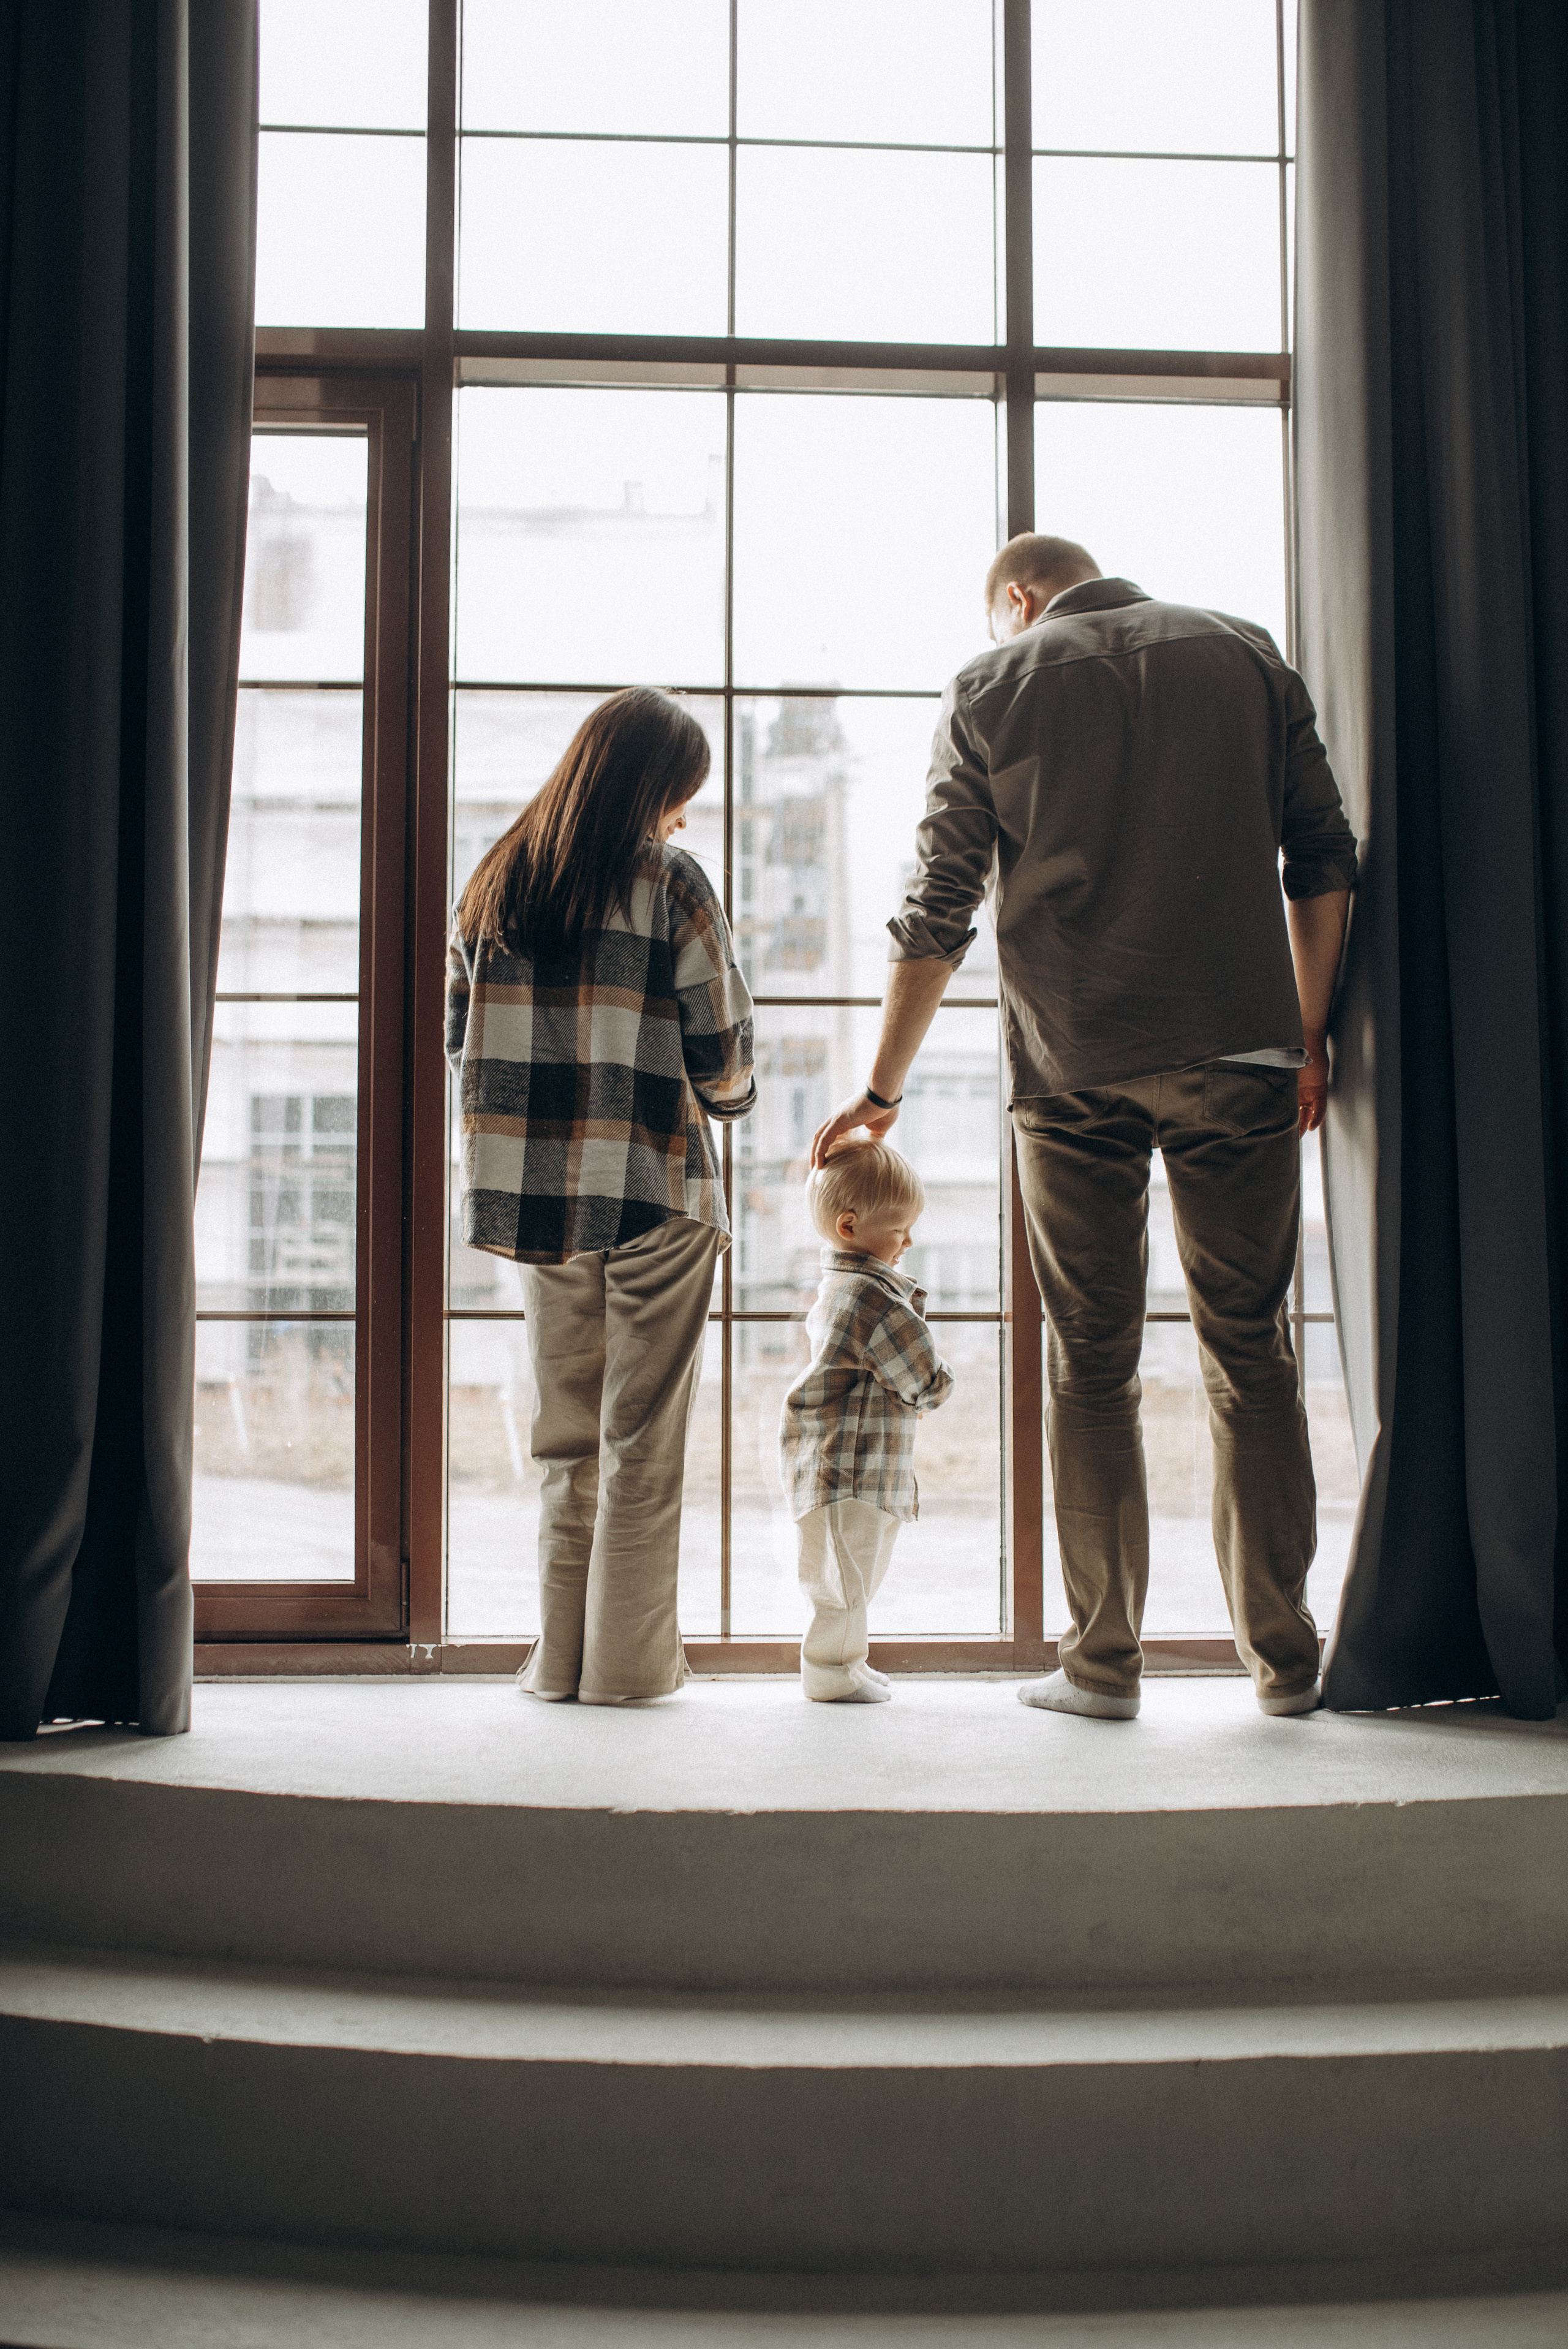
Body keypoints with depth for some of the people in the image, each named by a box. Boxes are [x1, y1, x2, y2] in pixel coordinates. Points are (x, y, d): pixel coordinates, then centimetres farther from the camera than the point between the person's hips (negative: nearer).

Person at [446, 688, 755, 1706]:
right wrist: (730, 1094, 15)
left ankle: (562, 1657, 17)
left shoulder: (494, 882, 8)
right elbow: (722, 1054, -7)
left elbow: (461, 1040, 10)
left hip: (538, 1193, 5)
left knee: (567, 1437, 14)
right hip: (656, 1191, -4)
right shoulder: (672, 884, -7)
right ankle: (630, 1661, 9)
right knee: (643, 1442, 5)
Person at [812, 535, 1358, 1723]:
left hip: (1074, 1067, -1)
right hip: (1239, 1052, 1)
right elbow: (1324, 858, 7)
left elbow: (938, 917, 4)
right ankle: (1283, 1654, 10)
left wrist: (881, 1092, 10)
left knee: (1091, 1366, 6)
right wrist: (1309, 1033, 14)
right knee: (1252, 1353, 7)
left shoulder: (990, 688, 6)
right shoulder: (1246, 655, 12)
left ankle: (1104, 1661, 8)